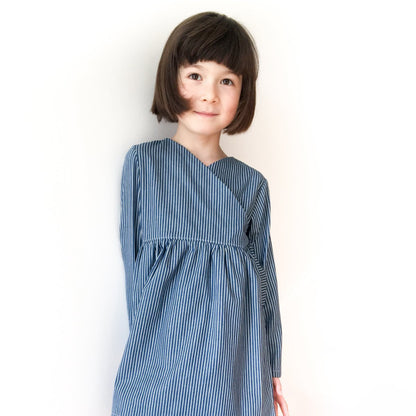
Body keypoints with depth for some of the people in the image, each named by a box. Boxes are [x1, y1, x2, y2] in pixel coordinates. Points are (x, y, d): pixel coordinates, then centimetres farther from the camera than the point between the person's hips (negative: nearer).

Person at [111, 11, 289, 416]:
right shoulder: (143, 162, -1)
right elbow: (133, 258, 1)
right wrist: (146, 334, -1)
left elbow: (265, 276, 9)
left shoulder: (252, 183, 5)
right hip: (164, 351, -2)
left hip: (236, 357, 2)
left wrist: (273, 369, 12)